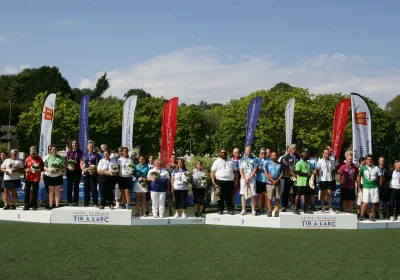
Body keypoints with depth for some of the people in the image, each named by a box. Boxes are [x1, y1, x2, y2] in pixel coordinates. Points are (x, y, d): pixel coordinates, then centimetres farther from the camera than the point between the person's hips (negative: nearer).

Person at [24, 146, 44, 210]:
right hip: (28, 178, 2)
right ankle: (26, 205, 10)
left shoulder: (39, 159, 1)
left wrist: (38, 170, -15)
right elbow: (25, 168, 9)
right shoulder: (27, 159, 7)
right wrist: (27, 170, -12)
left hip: (36, 178, -2)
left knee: (34, 192, 1)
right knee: (27, 191, 3)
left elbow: (42, 169, 4)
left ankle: (34, 205, 11)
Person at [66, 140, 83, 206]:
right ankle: (70, 201, 2)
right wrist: (68, 166, -15)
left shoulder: (80, 152, 7)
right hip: (70, 171, 0)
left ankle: (76, 201, 10)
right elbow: (66, 161, 4)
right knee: (69, 186, -2)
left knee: (76, 186, 5)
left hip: (77, 171, 1)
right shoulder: (69, 152, 7)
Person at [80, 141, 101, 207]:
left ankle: (96, 203, 0)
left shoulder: (96, 155, 6)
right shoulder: (84, 155, 13)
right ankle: (86, 203, 12)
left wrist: (95, 170, -15)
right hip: (86, 173, 3)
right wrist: (83, 169, -6)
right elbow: (81, 164, 13)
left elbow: (99, 164, 2)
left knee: (94, 188, -5)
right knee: (86, 188, 5)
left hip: (93, 173, -3)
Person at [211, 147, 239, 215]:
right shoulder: (217, 161, 9)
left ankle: (230, 210, 3)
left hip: (230, 181, 1)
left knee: (229, 197, -1)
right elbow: (212, 172, 4)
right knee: (220, 197, 0)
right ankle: (220, 210, 7)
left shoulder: (231, 161, 16)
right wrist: (213, 182, -6)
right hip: (220, 181, -1)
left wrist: (236, 180, 6)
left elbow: (235, 171, 16)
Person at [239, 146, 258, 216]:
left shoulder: (254, 159, 5)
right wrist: (245, 179, -7)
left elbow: (255, 170, -1)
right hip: (243, 178, 1)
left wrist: (248, 179, -9)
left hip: (252, 178, -1)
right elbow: (241, 170, 5)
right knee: (243, 194, 0)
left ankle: (253, 210, -1)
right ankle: (243, 209, 5)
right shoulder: (242, 159, 11)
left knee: (253, 195, -5)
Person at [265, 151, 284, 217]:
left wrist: (277, 180, -9)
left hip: (278, 183, 2)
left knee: (277, 198, 0)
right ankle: (269, 212, 3)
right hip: (270, 183, -2)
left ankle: (277, 212, 3)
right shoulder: (268, 164, 6)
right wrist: (273, 180, -11)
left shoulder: (280, 164, 13)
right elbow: (266, 174, -2)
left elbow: (282, 173, 8)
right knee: (269, 198, -3)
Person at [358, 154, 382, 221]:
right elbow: (358, 177, 7)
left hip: (374, 187, 2)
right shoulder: (362, 168, 1)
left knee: (373, 203, 4)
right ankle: (361, 215, 1)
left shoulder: (376, 168, 4)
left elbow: (380, 177, 11)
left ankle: (371, 216, 13)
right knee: (365, 202, -10)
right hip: (366, 187, -2)